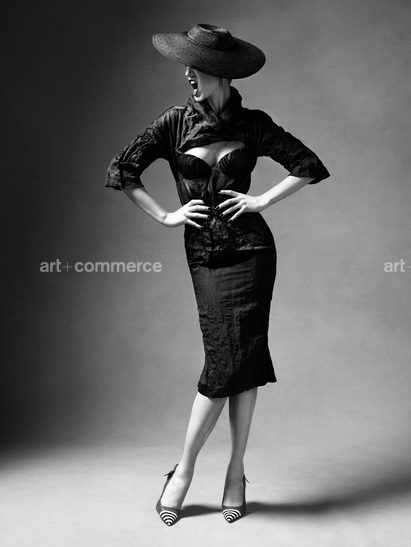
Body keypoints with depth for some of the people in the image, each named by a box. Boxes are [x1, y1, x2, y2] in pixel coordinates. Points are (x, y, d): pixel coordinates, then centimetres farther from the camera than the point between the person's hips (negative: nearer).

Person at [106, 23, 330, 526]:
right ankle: (235, 474, 13)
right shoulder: (174, 123, 4)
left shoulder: (252, 125, 4)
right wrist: (164, 216, 0)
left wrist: (262, 201, -3)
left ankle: (185, 471, 13)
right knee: (235, 359, -4)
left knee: (233, 361, -2)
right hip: (205, 257, 0)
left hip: (251, 250, 0)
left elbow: (310, 166, 6)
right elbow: (120, 172, 5)